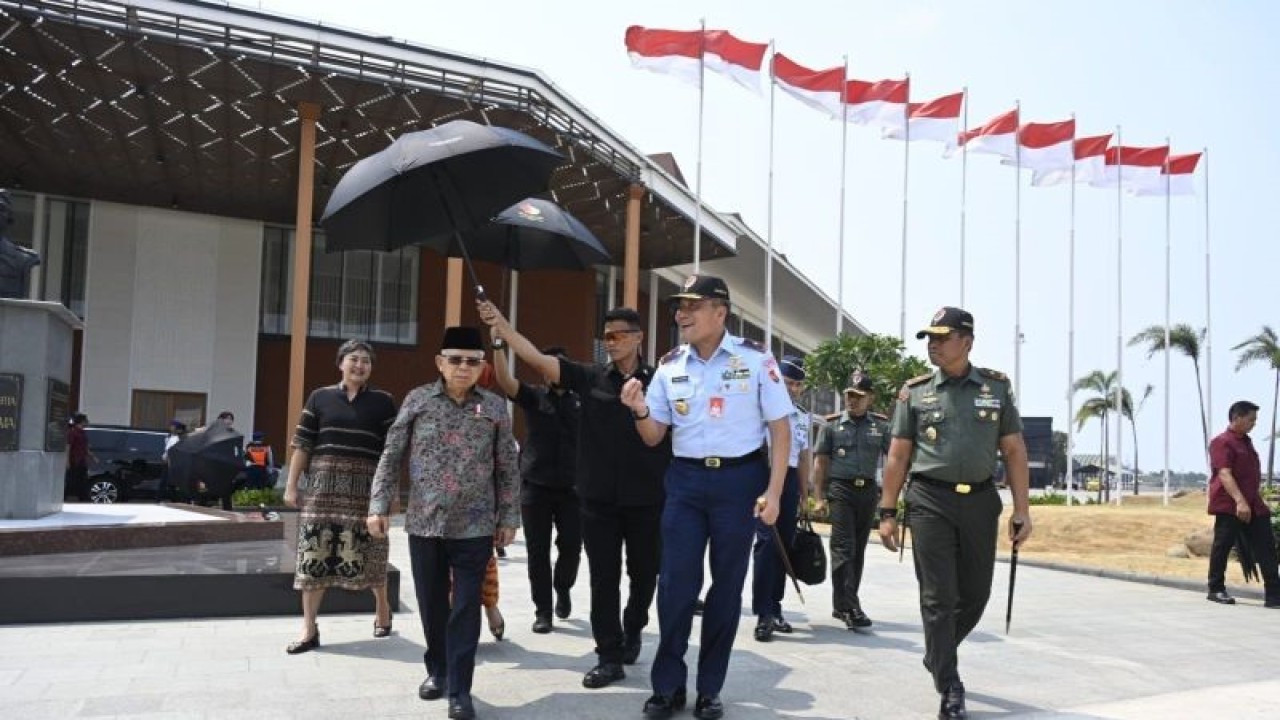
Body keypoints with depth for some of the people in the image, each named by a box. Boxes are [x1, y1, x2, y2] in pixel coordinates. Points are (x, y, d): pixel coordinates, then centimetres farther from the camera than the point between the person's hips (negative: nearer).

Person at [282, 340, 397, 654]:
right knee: (314, 554, -1)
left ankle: (383, 609, 29)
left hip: (365, 485, -1)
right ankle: (309, 631, 7)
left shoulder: (383, 401, 4)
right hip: (323, 483, 1)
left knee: (367, 551, 3)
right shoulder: (320, 397, 7)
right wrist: (291, 484, 2)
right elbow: (302, 444, 6)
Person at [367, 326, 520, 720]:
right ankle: (437, 670, 33)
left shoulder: (494, 407, 1)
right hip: (424, 523, 1)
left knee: (465, 608, 0)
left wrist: (509, 518, 3)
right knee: (431, 603, 13)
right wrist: (378, 505, -3)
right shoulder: (418, 400, 1)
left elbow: (508, 469, 4)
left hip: (475, 526, -1)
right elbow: (391, 457, 3)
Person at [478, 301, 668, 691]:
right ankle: (610, 656, 16)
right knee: (603, 579, 5)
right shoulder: (590, 378, 2)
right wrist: (501, 325, -17)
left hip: (647, 499, 0)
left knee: (644, 574, 14)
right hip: (598, 498, 1)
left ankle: (632, 630, 40)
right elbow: (537, 358, -7)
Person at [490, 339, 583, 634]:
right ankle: (542, 611, 14)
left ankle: (562, 588, 32)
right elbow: (504, 379, -12)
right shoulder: (533, 397, 2)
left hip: (571, 487, 1)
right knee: (538, 551, 2)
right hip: (535, 486, -1)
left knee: (571, 546, 2)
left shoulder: (581, 401, 8)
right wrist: (498, 344, -27)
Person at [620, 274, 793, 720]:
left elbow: (780, 427, -3)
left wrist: (773, 492, -10)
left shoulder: (754, 359, -5)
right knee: (675, 582, -1)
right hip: (685, 480, 3)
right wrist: (641, 412, -14)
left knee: (727, 584, 7)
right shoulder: (670, 367, 5)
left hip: (740, 479, -2)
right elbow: (654, 438, 9)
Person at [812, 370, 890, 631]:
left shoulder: (881, 426, 9)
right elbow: (820, 461, 4)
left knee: (858, 550, 9)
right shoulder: (832, 424, 5)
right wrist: (819, 497, -2)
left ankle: (842, 605, 19)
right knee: (843, 547, -10)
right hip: (840, 490, -3)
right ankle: (850, 607, -14)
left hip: (868, 492, 3)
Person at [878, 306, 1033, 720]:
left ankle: (937, 656, 37)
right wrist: (887, 513, 0)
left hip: (980, 502, 2)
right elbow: (897, 456, 4)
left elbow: (1014, 451, 5)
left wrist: (1021, 509, -1)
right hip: (930, 502, -2)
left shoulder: (997, 387, 6)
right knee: (938, 598, -2)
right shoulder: (915, 392, 3)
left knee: (975, 594, 11)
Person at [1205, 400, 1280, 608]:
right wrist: (1240, 501, -31)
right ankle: (1216, 590, 12)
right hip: (1229, 505, -8)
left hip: (1253, 505, 8)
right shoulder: (1222, 442, -11)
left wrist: (1259, 499, 24)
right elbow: (1224, 474, -22)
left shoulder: (1246, 441, 18)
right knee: (1223, 546, 0)